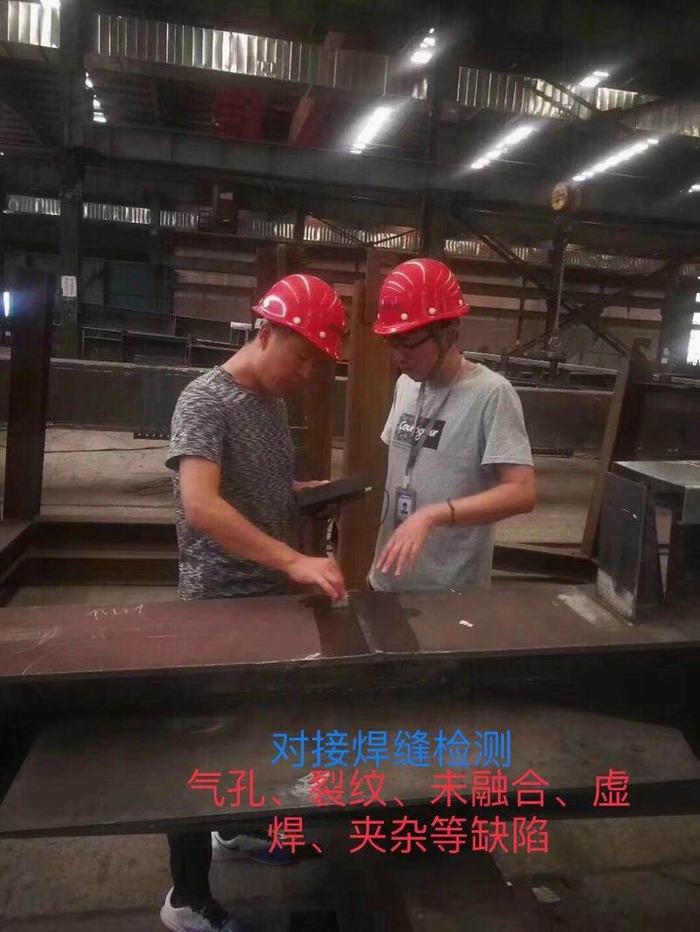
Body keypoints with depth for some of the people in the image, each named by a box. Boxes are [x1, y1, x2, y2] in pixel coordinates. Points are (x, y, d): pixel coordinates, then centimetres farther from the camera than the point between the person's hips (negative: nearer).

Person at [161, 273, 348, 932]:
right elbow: (200, 506, -31)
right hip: (219, 602, -8)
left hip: (269, 596, 9)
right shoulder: (206, 401, -18)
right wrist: (294, 561, -36)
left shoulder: (273, 401, 8)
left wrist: (304, 492, 2)